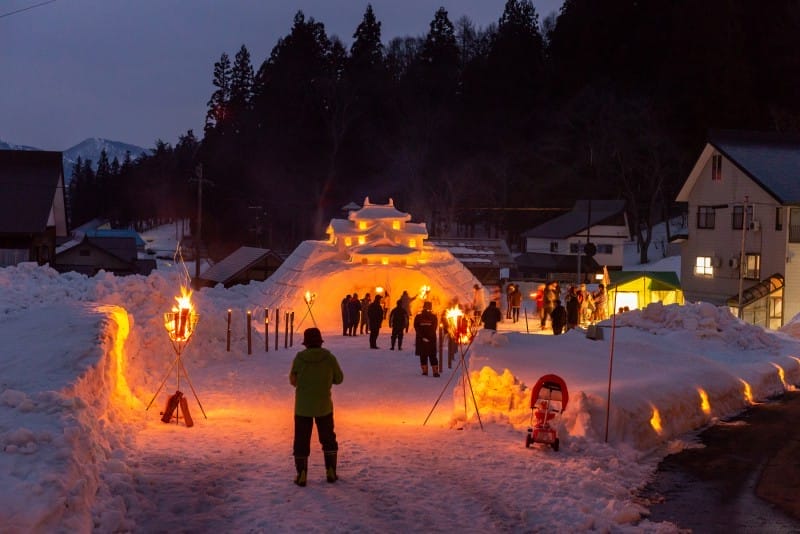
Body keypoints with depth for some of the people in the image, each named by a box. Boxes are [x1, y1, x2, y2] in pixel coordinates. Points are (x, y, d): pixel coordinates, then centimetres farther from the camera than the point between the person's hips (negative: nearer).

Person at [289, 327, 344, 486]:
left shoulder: (300, 357, -11)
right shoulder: (329, 358, -10)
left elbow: (292, 380, -7)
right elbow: (339, 379, 0)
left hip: (302, 406, -1)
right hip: (324, 406, 1)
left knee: (301, 440, 8)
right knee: (328, 439, 17)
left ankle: (301, 475, 5)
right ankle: (331, 472, 17)